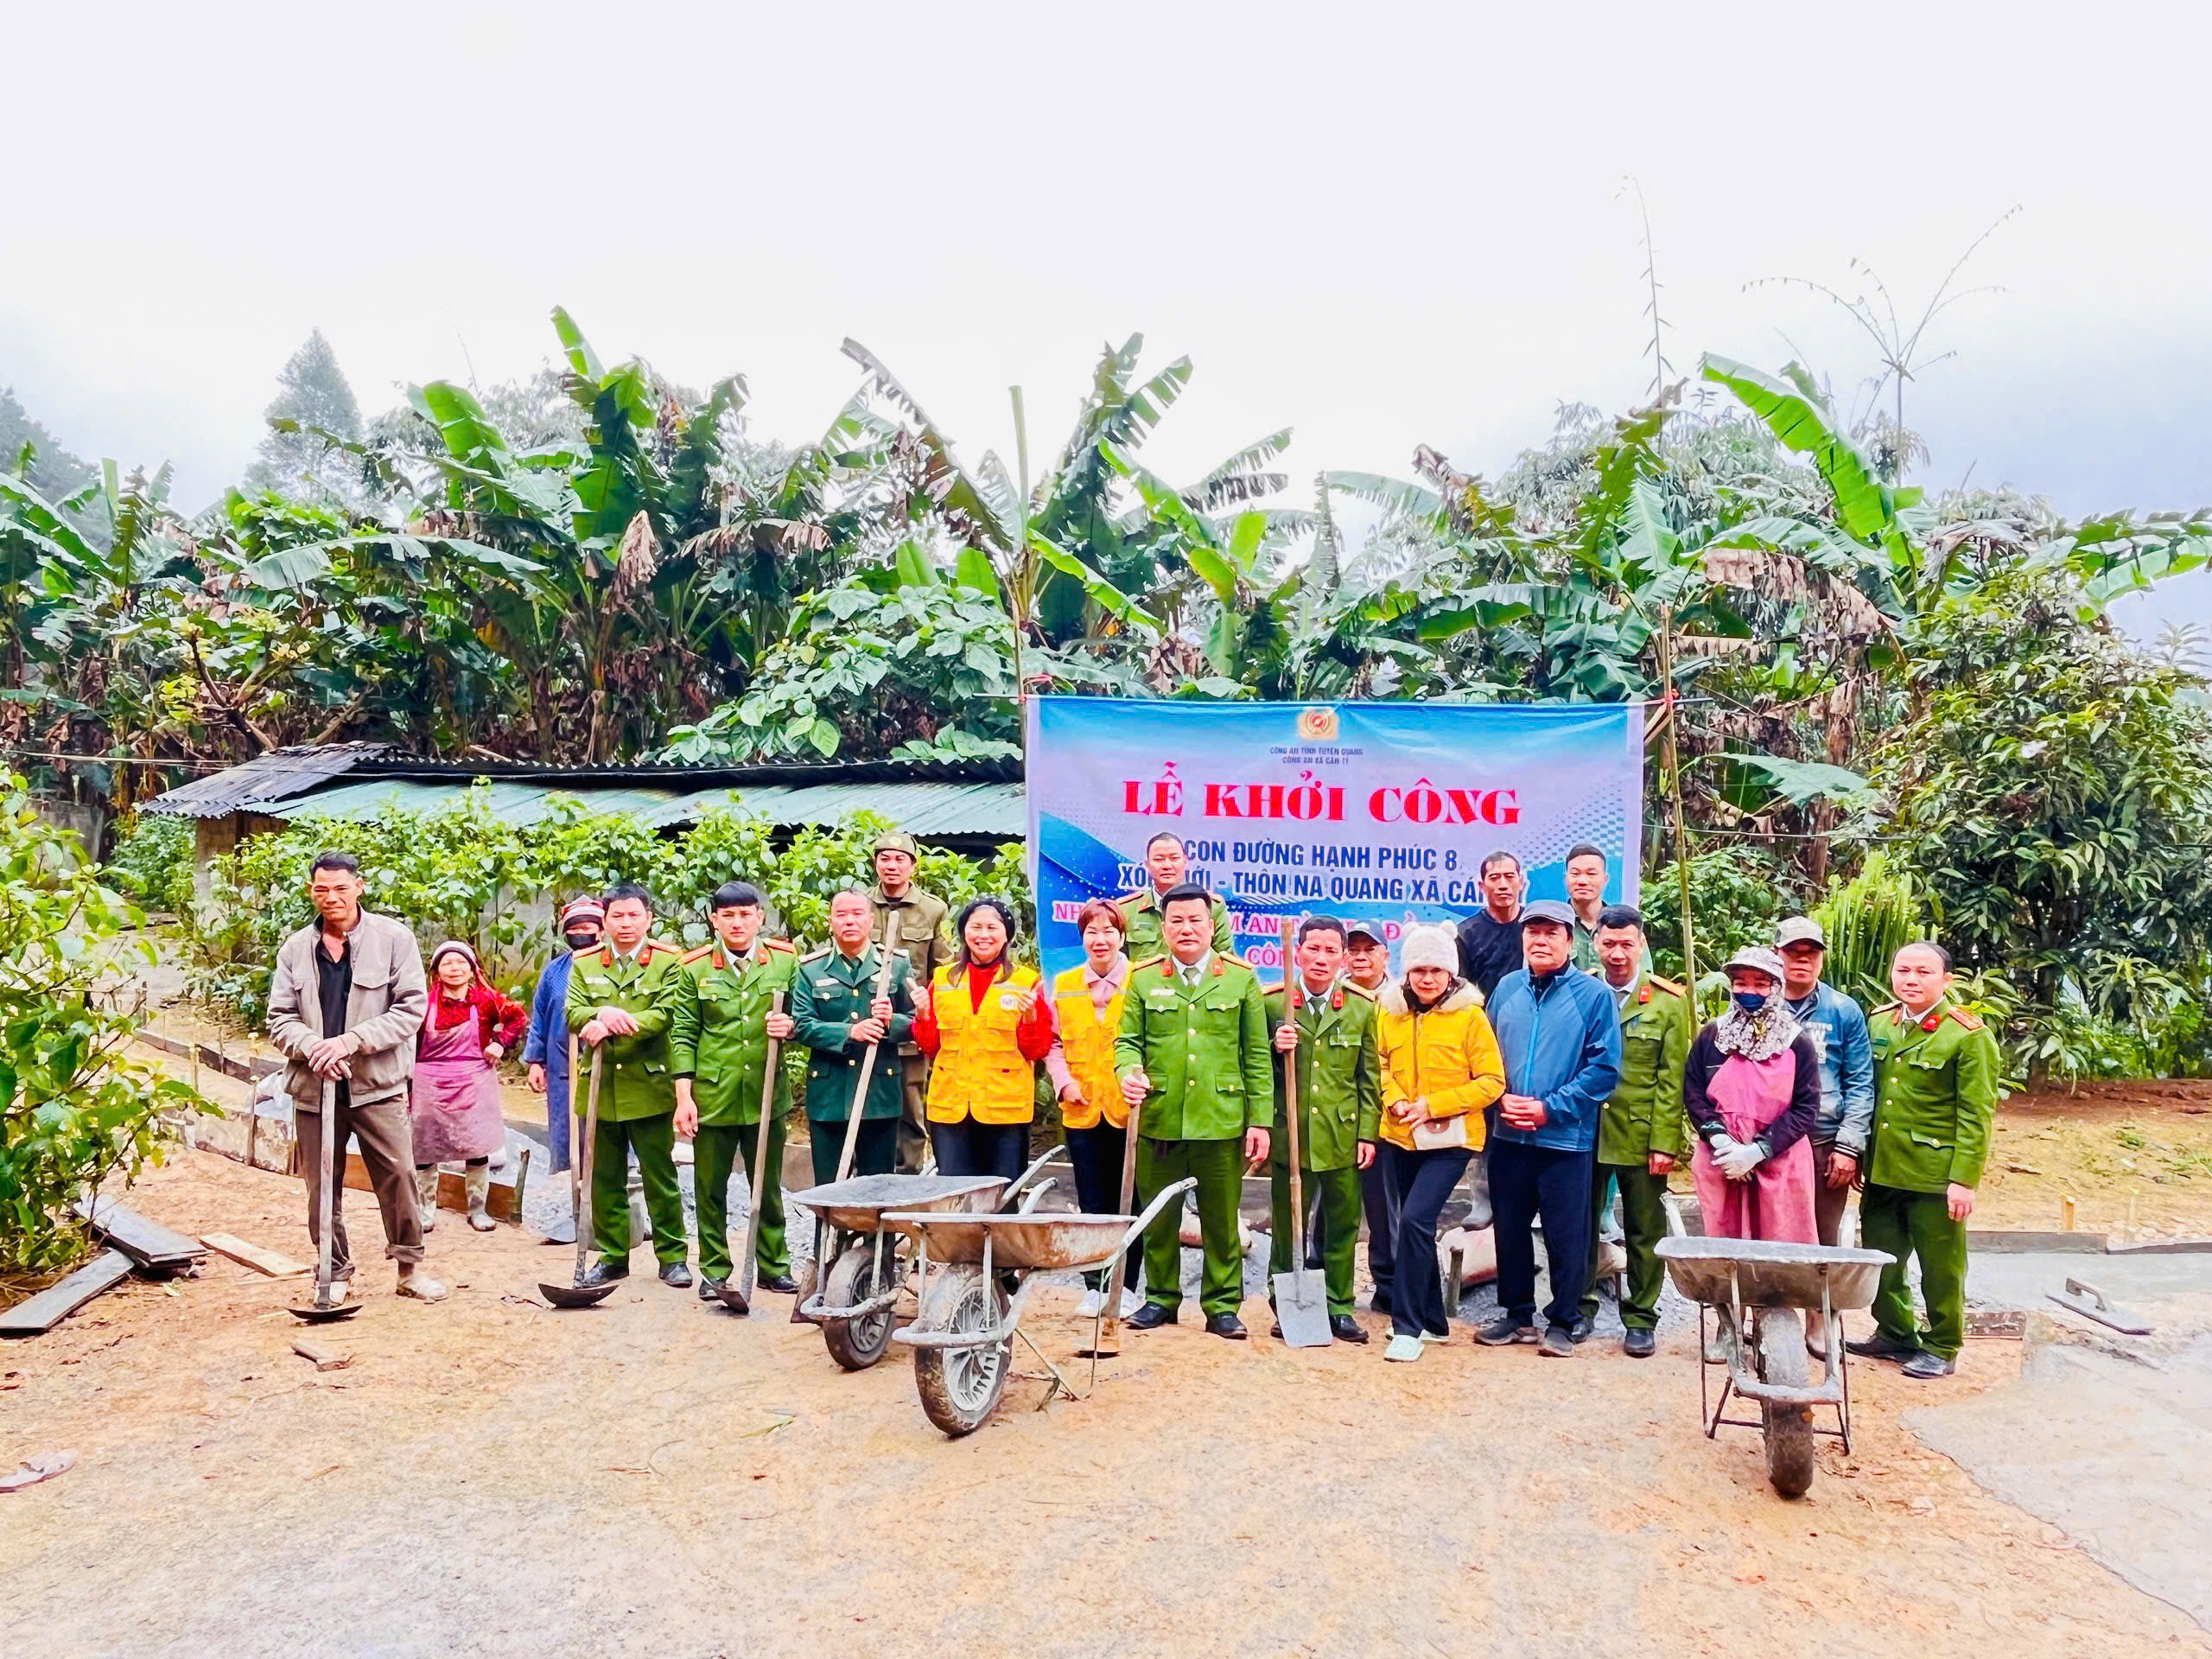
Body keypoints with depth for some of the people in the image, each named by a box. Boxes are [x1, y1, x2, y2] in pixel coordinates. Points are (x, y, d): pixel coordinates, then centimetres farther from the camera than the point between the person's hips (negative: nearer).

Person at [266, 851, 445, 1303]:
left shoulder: (394, 938, -2)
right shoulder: (295, 949, 8)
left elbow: (412, 1007, -6)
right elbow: (280, 1018, 7)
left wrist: (350, 1041, -15)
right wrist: (313, 1047, -13)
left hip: (377, 1084, -3)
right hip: (313, 1086, 3)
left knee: (398, 1175, -2)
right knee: (322, 1186, 9)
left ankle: (410, 1268, 13)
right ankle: (336, 1274, 24)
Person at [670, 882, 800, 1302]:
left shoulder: (786, 961, 2)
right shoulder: (694, 967, 1)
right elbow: (682, 1034, 1)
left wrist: (790, 1026, -13)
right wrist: (684, 1095, -6)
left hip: (766, 1094, 1)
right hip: (711, 1096, 0)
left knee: (768, 1186, 11)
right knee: (710, 1188, 8)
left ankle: (773, 1265, 24)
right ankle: (714, 1270, 22)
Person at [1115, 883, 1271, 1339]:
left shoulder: (1241, 979, 3)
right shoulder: (1144, 979, 6)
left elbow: (1257, 1057, 3)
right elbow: (1128, 1039, 7)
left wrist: (1260, 1121, -2)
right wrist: (1128, 1072, -16)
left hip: (1222, 1122, -1)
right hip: (1159, 1120, 1)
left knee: (1222, 1220, 7)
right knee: (1159, 1218, 11)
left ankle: (1222, 1305, 20)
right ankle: (1161, 1298, 27)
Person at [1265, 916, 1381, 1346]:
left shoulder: (1361, 1008, 4)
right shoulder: (1273, 1003, 1)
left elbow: (1369, 1078, 7)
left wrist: (1368, 1133, 2)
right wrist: (1276, 1049, -14)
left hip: (1342, 1136, 1)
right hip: (1288, 1133, -1)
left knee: (1343, 1226, 8)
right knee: (1286, 1225, 7)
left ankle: (1339, 1308, 21)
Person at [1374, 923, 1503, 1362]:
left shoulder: (1469, 1016, -9)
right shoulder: (1391, 1013, 2)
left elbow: (1492, 1081, -8)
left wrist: (1434, 1105, -16)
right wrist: (1396, 1102, -6)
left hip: (1449, 1139, -5)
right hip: (1401, 1137, 5)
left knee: (1415, 1219, -17)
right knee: (1417, 1227, 14)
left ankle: (1408, 1326, -7)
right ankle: (1432, 1321, 30)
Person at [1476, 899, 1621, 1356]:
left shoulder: (1593, 995, -6)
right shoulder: (1507, 988, 7)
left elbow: (1604, 1068, -10)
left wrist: (1550, 1108, -14)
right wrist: (1501, 1098, -6)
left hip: (1566, 1138, -4)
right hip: (1508, 1135, 4)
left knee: (1566, 1237, 4)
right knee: (1509, 1229, 13)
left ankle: (1561, 1323, 19)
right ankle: (1517, 1315, 28)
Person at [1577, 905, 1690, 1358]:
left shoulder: (1668, 1001, 0)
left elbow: (1672, 1078, -3)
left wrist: (1665, 1142, -9)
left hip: (1640, 1137, -1)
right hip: (1584, 1133, 2)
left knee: (1645, 1233, 8)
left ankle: (1640, 1319, 20)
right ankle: (1581, 1308, 24)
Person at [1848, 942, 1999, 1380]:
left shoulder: (1968, 1036, -9)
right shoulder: (1878, 1024, 8)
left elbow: (1976, 1117, -11)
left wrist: (1964, 1180, -15)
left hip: (1934, 1178, -5)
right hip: (1881, 1173, 6)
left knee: (1940, 1267, 7)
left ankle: (1942, 1349, 23)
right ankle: (1896, 1334, 34)